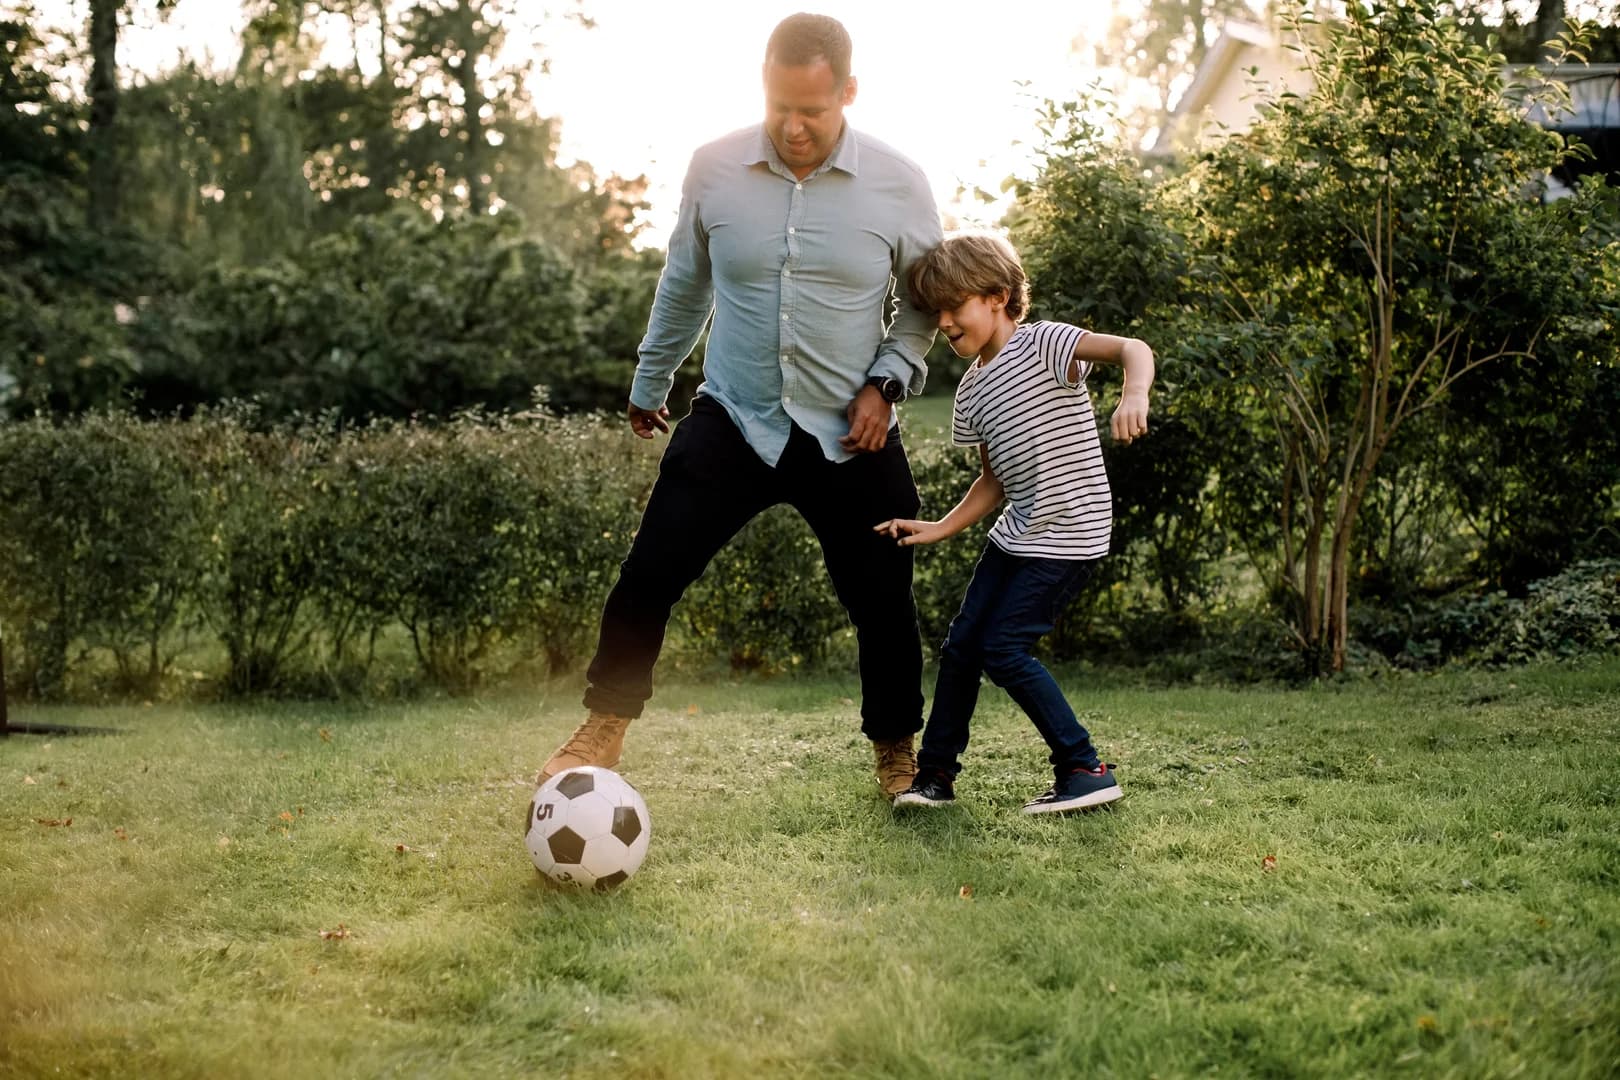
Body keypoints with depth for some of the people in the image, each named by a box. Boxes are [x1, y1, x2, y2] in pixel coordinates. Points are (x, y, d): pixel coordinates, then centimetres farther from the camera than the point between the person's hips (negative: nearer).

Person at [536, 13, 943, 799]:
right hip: (733, 419, 0)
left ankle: (897, 754, 30)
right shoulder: (715, 169, -6)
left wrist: (888, 381, -9)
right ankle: (603, 731, 11)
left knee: (881, 601, 7)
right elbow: (683, 284, 11)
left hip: (850, 437, 0)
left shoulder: (899, 186, -9)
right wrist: (649, 382, 21)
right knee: (648, 573, -7)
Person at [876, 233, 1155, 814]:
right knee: (962, 641, 7)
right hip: (1017, 532, 8)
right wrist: (938, 529, 8)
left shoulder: (1042, 344, -12)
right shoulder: (972, 389, 11)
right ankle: (935, 772, 19)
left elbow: (1132, 348, -26)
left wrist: (1134, 396, -48)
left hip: (1069, 535, -8)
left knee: (1004, 648, -12)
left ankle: (1086, 770, -2)